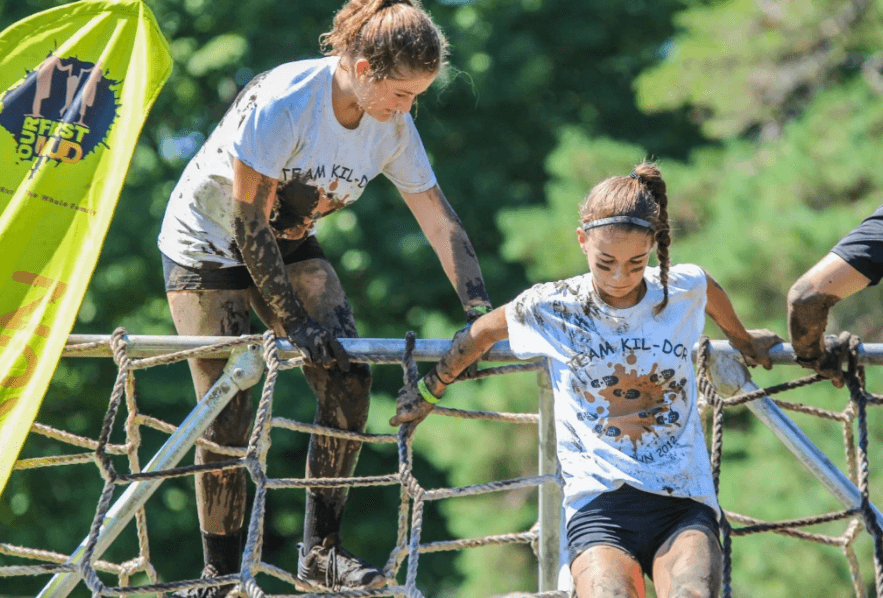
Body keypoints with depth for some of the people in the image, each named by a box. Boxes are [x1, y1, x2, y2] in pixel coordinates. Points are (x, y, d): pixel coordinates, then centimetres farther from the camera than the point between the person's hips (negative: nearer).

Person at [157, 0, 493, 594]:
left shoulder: (393, 126, -15)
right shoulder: (281, 104, -33)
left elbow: (442, 223, -9)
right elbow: (248, 222, -29)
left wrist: (485, 320, -14)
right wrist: (295, 324, -27)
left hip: (287, 243, 5)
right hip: (206, 247, -5)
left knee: (349, 378, -13)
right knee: (226, 417, -8)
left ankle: (321, 547, -4)